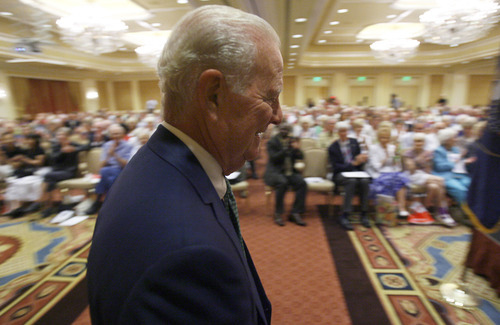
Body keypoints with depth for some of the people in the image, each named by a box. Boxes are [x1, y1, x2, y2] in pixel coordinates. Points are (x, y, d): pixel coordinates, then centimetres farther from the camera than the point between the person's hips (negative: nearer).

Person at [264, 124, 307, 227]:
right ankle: (278, 214, -21)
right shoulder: (272, 142, 1)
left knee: (302, 183, -22)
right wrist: (287, 148, -19)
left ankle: (295, 213, -14)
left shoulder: (292, 140, 13)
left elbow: (300, 157, 10)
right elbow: (274, 158, -13)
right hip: (275, 171, -4)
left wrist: (297, 149, -11)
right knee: (282, 183, -35)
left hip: (290, 171, 5)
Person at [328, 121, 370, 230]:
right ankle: (345, 216, -33)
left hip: (356, 171, 4)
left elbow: (360, 157, 14)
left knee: (365, 181, -30)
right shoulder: (333, 147, 2)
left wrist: (362, 159, -11)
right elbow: (336, 167, -7)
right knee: (352, 181, -36)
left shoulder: (354, 142, 15)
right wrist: (353, 163, -18)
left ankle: (364, 214, -19)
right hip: (340, 174, -3)